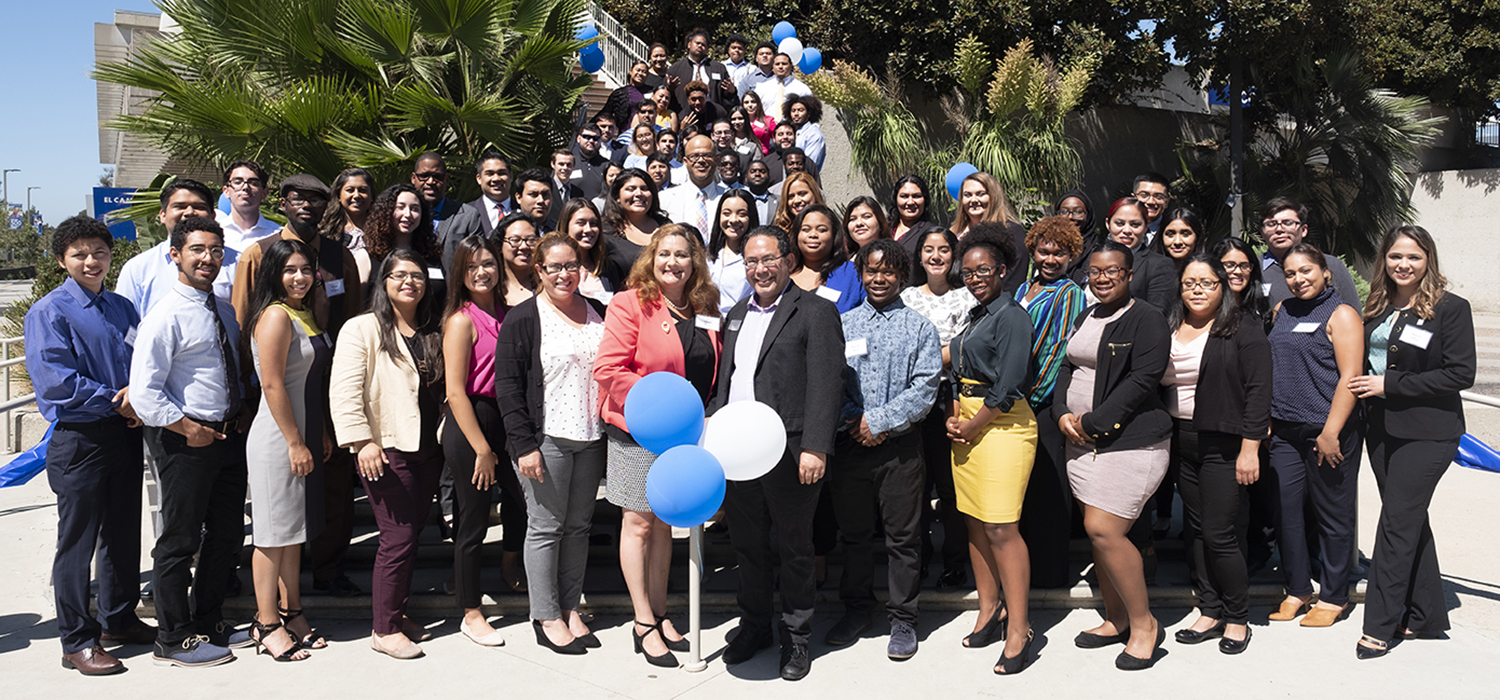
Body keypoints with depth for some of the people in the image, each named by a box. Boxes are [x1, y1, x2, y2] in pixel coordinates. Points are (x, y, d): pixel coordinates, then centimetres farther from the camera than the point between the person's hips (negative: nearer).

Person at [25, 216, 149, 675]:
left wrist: (138, 388, -10)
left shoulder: (122, 307, 13)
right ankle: (77, 641, 11)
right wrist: (118, 403, -14)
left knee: (124, 534, 15)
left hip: (126, 434, 6)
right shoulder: (48, 313, -7)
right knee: (77, 540, 1)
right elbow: (55, 382, -14)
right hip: (80, 440, -6)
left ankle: (119, 619, 32)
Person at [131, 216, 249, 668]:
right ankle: (174, 640, 18)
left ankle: (208, 622, 35)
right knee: (180, 541, 3)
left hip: (229, 435, 8)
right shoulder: (165, 317, -15)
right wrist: (189, 429, -16)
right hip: (185, 442, -8)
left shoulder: (224, 310, 9)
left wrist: (240, 417, 7)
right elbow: (144, 393, -20)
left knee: (227, 534, 17)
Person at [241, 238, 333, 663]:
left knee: (296, 529, 15)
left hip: (302, 436, 9)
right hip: (277, 439, -9)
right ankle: (267, 624, 10)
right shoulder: (275, 316, -15)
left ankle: (292, 613, 25)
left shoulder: (305, 315, 13)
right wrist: (295, 443, -18)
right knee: (274, 531, 0)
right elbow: (273, 386, -19)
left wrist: (321, 433, 16)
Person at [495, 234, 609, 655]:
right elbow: (507, 384, -9)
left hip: (591, 438, 5)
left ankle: (570, 607, 22)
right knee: (546, 527, 2)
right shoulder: (523, 319, -6)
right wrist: (524, 444, -15)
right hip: (546, 438, -5)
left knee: (579, 525, 11)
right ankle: (546, 616, 13)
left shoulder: (596, 312, 10)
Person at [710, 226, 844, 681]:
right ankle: (754, 626, 34)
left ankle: (796, 637, 23)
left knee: (794, 549, 8)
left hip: (789, 456, -6)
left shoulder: (816, 312, -6)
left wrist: (815, 448, -21)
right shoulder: (737, 315, 16)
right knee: (746, 545, 16)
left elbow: (826, 385, -13)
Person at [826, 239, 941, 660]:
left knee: (902, 536, 4)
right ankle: (857, 609, 28)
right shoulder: (842, 324, 10)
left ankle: (903, 619, 16)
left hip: (900, 446, -2)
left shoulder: (919, 328, 3)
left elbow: (925, 387, -6)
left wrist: (880, 422, -13)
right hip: (850, 443, 2)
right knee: (853, 531, 12)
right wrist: (853, 420, -9)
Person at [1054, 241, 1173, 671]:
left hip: (1130, 440, -8)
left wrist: (1094, 421, -16)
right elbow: (1068, 367, 18)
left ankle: (1144, 623, 3)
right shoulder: (1086, 318, 16)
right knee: (1096, 531, 10)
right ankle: (1116, 619, 25)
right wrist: (1063, 413, 0)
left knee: (1104, 530, -14)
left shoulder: (1146, 320, -9)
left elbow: (1142, 381, -16)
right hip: (1082, 441, 8)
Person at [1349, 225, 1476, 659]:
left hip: (1427, 433, -6)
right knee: (1411, 522, 13)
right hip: (1382, 428, 6)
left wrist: (1390, 385, -17)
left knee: (1397, 523, -6)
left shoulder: (1450, 308, -9)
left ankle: (1380, 627, 1)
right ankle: (1427, 618, 25)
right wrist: (1365, 388, 3)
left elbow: (1462, 373, -15)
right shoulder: (1378, 308, 10)